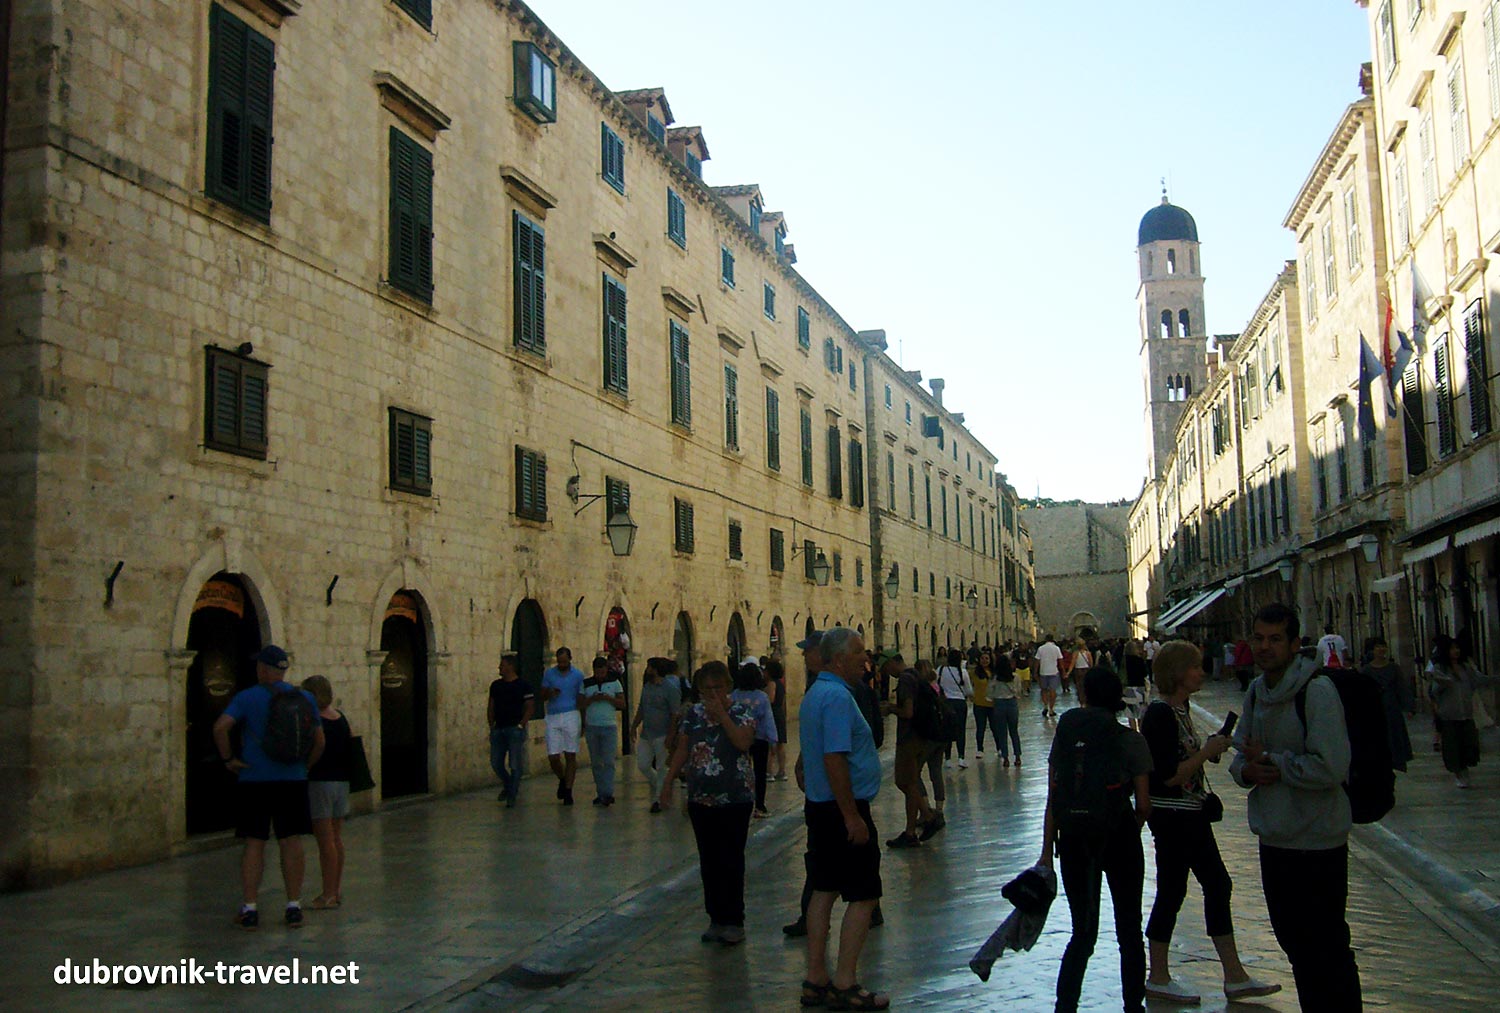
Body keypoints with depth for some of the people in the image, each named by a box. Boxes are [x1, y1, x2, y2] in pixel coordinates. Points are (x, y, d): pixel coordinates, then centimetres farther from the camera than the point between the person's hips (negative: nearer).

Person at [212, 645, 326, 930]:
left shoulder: (247, 697, -4)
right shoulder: (305, 698, 4)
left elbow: (220, 727, -18)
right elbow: (319, 740, 5)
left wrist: (228, 759, -6)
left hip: (254, 780, -2)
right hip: (293, 781, 2)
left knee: (254, 843, 4)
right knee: (291, 842, 6)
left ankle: (250, 909, 5)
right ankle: (294, 907, 9)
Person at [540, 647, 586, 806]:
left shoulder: (578, 675, 4)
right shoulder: (549, 673, 6)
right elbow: (542, 697, 10)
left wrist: (583, 721, 4)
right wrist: (550, 693, -13)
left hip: (571, 716, -1)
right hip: (552, 717, 1)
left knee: (570, 755, -2)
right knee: (553, 757, -2)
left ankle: (568, 791, 5)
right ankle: (562, 780, 27)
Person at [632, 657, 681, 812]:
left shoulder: (670, 689, -12)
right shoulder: (646, 687, 11)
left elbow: (675, 715, -14)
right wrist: (634, 726, 15)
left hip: (661, 735, -7)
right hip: (645, 735, 7)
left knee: (661, 768, 0)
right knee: (643, 765, 7)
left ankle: (658, 799, 9)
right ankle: (658, 787, 30)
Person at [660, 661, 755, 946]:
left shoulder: (741, 712, -3)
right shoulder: (693, 713, 8)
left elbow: (743, 742, -21)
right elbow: (682, 750, 11)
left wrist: (721, 714, -18)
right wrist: (668, 783, 6)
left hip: (735, 800, -4)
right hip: (700, 800, 4)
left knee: (731, 861, -2)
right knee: (709, 862, 8)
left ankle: (734, 922, 7)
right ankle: (716, 919, 17)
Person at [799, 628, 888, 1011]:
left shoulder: (815, 693, 14)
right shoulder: (837, 697, -19)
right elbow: (834, 759, -26)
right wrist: (852, 816, -23)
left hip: (819, 806, 10)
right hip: (843, 808, -10)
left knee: (825, 890, 13)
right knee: (863, 894, -3)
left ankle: (816, 979, 19)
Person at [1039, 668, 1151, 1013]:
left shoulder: (1065, 734, 0)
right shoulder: (1130, 740, -6)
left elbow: (1052, 799, -1)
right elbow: (1143, 805, -7)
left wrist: (1047, 851, 4)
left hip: (1073, 839, 2)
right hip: (1119, 838, -2)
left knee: (1083, 932, 13)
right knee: (1129, 931, 14)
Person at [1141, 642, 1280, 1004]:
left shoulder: (1180, 709, 10)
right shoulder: (1160, 714, -20)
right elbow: (1169, 775, -24)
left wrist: (1209, 749, 5)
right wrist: (1206, 752, -16)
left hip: (1190, 814, 10)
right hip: (1171, 815, -10)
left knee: (1217, 885, 12)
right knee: (1171, 892, 0)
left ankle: (1235, 977, 20)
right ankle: (1158, 979, 14)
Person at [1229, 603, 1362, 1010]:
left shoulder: (1316, 691, -18)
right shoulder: (1255, 691, 7)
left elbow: (1331, 767, -25)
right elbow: (1242, 750, 14)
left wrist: (1270, 760, -17)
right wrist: (1245, 769, -8)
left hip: (1317, 843, -8)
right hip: (1274, 839, 8)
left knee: (1328, 950, 2)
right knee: (1294, 942, 20)